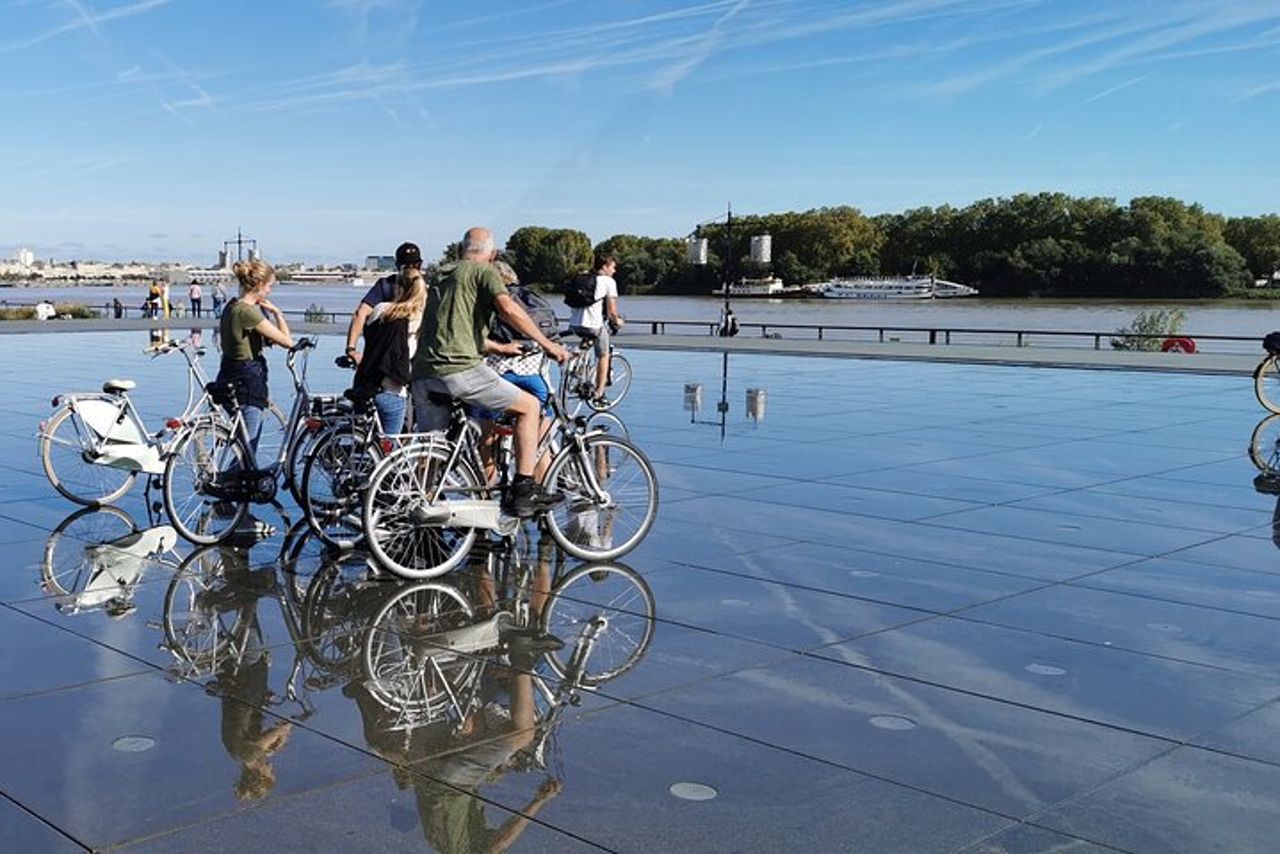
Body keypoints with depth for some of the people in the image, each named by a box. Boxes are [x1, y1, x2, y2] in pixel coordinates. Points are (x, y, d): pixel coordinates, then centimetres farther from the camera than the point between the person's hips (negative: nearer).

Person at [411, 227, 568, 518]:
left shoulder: (440, 276, 28)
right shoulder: (484, 271, 5)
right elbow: (507, 307, -14)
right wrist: (546, 343, -8)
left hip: (422, 372, 7)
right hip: (459, 367, -7)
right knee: (529, 406, 4)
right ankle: (523, 491, 0)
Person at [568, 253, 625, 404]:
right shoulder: (608, 281, 1)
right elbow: (611, 309, -3)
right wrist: (617, 320, 18)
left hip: (574, 325, 6)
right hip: (593, 325, -6)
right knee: (603, 355, 15)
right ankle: (599, 392, 11)